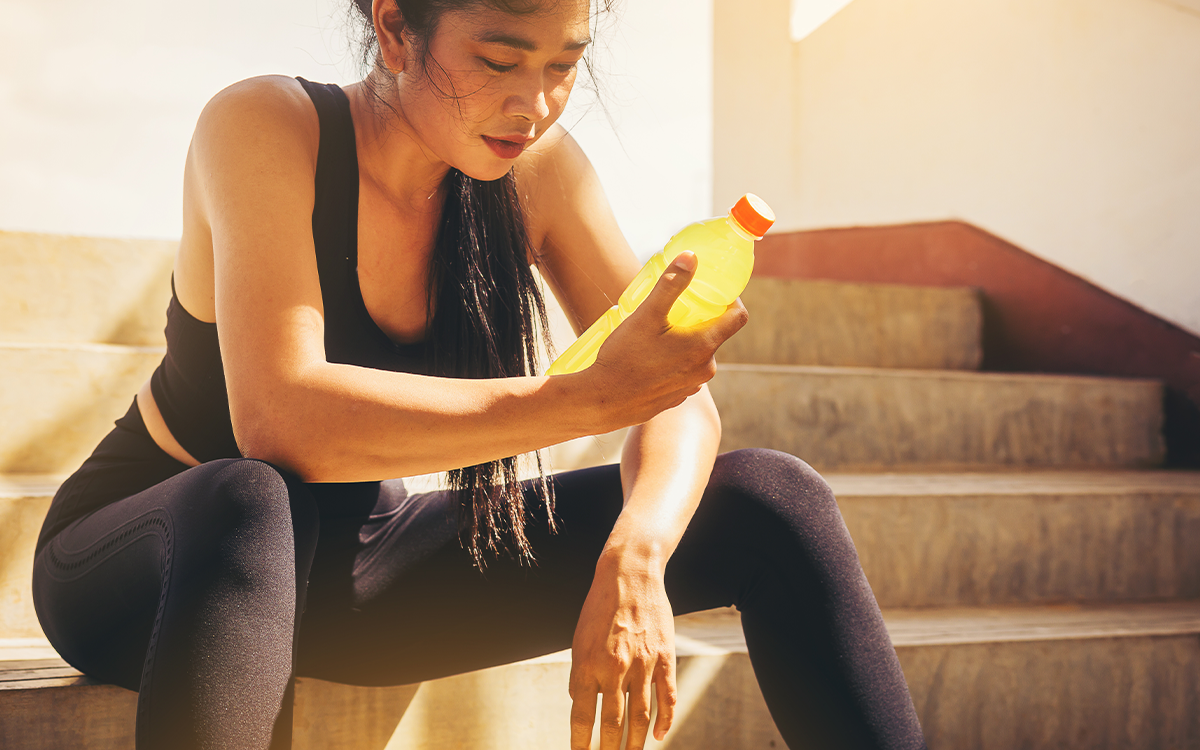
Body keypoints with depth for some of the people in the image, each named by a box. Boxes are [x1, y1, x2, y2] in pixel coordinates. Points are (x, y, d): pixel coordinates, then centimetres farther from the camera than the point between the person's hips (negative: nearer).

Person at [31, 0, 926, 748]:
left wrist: (634, 557, -32)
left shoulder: (535, 167, -8)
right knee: (249, 507, -45)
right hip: (142, 553, -4)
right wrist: (592, 398, -40)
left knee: (772, 502, -9)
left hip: (359, 561, 5)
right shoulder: (265, 127, -22)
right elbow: (278, 422, -36)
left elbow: (681, 401, -10)